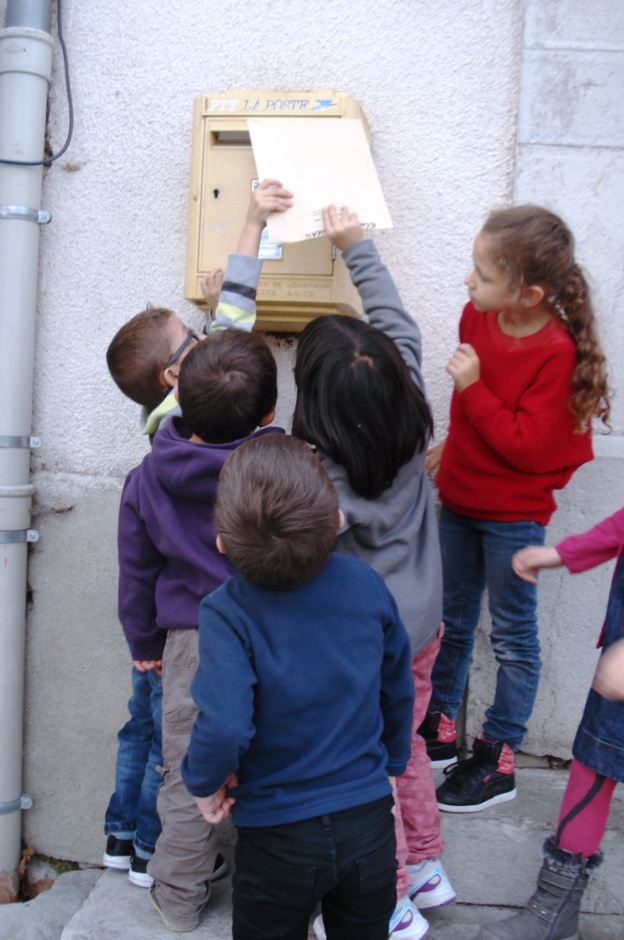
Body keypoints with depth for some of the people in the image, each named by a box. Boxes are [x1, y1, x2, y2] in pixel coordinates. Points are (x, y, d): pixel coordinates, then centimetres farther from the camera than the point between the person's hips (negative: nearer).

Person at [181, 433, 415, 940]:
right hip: (370, 819, 3)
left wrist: (205, 782, -11)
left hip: (278, 839, -3)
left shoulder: (226, 613, -23)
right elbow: (398, 691, 1)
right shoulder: (367, 584, -12)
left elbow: (224, 727, -34)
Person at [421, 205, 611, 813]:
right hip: (461, 496, 7)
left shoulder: (556, 352, -24)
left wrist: (473, 387, -28)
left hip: (514, 513, -7)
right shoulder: (478, 316, -4)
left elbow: (526, 446, -26)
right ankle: (439, 731, 36)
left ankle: (497, 762, 22)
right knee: (451, 621, 18)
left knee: (512, 636, 8)